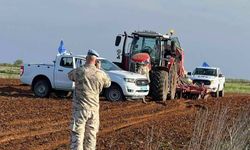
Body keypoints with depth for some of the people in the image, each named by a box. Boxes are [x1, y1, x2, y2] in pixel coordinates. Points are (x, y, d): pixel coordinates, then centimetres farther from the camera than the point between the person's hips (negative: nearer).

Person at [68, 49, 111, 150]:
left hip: (80, 108, -3)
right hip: (94, 109, 3)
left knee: (77, 135, -3)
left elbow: (70, 75, 11)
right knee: (91, 136, 15)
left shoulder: (79, 71, -11)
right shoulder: (100, 74, -3)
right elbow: (108, 83, 17)